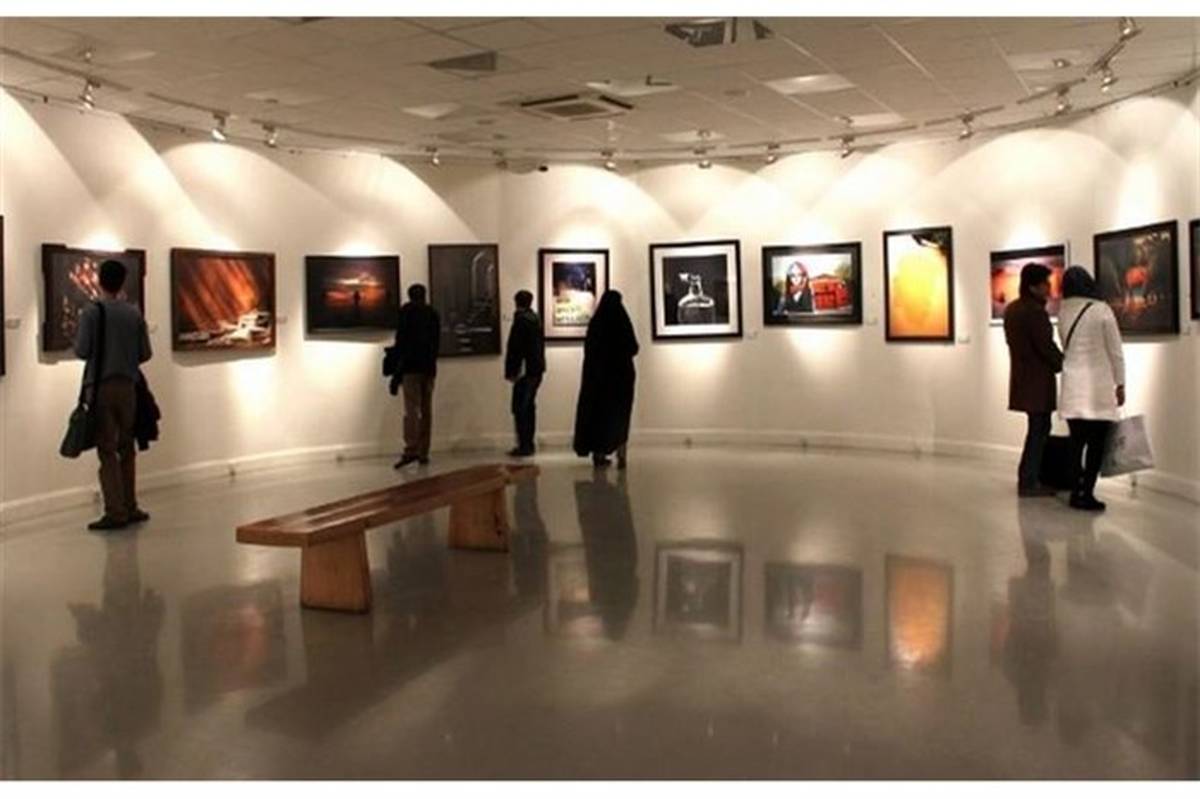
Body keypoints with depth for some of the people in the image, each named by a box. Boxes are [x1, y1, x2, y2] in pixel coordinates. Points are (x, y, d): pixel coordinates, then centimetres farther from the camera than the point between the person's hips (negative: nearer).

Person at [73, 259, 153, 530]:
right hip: (127, 386, 3)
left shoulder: (92, 312, -7)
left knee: (107, 450, -1)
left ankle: (116, 511, -4)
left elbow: (81, 350, -8)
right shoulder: (134, 313, 3)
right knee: (126, 447, 13)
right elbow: (145, 353, 4)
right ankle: (130, 508, 16)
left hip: (101, 386, -3)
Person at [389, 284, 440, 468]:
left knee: (412, 409, -11)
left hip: (411, 366, -5)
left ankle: (411, 450, -21)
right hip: (429, 368, 5)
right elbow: (437, 343, 13)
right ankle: (423, 453, 5)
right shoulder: (433, 314, 14)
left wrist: (397, 371, -4)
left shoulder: (406, 311, 1)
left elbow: (401, 341, -5)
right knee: (426, 410, 6)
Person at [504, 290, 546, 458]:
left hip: (525, 372, -9)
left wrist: (510, 371, -13)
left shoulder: (521, 320, -13)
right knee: (529, 407, 14)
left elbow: (515, 348, -16)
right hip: (537, 369, 9)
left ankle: (524, 445, -6)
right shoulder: (536, 319, 13)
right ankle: (528, 444, 18)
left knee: (520, 408, -5)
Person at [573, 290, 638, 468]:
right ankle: (620, 451, -14)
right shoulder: (623, 322, -7)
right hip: (621, 373, -2)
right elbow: (634, 348, -4)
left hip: (597, 373, 2)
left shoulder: (595, 323, -2)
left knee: (598, 411, 10)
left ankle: (598, 453, 11)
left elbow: (587, 349, 3)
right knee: (619, 414, 4)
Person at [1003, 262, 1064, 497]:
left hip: (1022, 376, 9)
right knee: (1039, 429, -1)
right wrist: (1065, 366, -2)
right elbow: (1047, 347, -16)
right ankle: (1029, 482, 3)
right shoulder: (1035, 311, -18)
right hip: (1037, 380, -9)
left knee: (1036, 428, 18)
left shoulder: (1012, 309, 10)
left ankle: (1026, 477, 22)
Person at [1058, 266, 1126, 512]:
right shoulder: (1101, 310, -7)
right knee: (1096, 443, 1)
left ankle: (1076, 492, 11)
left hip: (1072, 386, 4)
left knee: (1077, 441, 9)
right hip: (1098, 388, -4)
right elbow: (1115, 351, -4)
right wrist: (1120, 384, 3)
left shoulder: (1063, 312, 4)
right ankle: (1086, 494, -1)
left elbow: (1067, 348, 6)